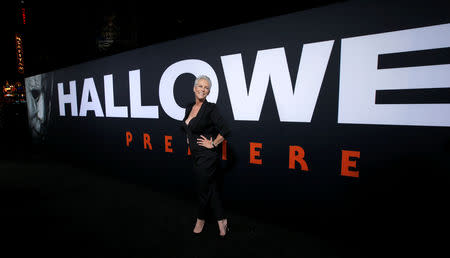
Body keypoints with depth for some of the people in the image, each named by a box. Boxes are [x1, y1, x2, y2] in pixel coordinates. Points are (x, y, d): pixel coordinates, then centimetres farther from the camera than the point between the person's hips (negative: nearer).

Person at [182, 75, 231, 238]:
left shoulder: (210, 108, -15)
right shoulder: (190, 107, 8)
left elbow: (225, 131, -21)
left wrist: (213, 144, -14)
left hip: (207, 156, -8)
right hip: (196, 155, 8)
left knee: (203, 189, 8)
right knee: (212, 188, 14)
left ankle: (201, 219, 32)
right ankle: (221, 221, 26)